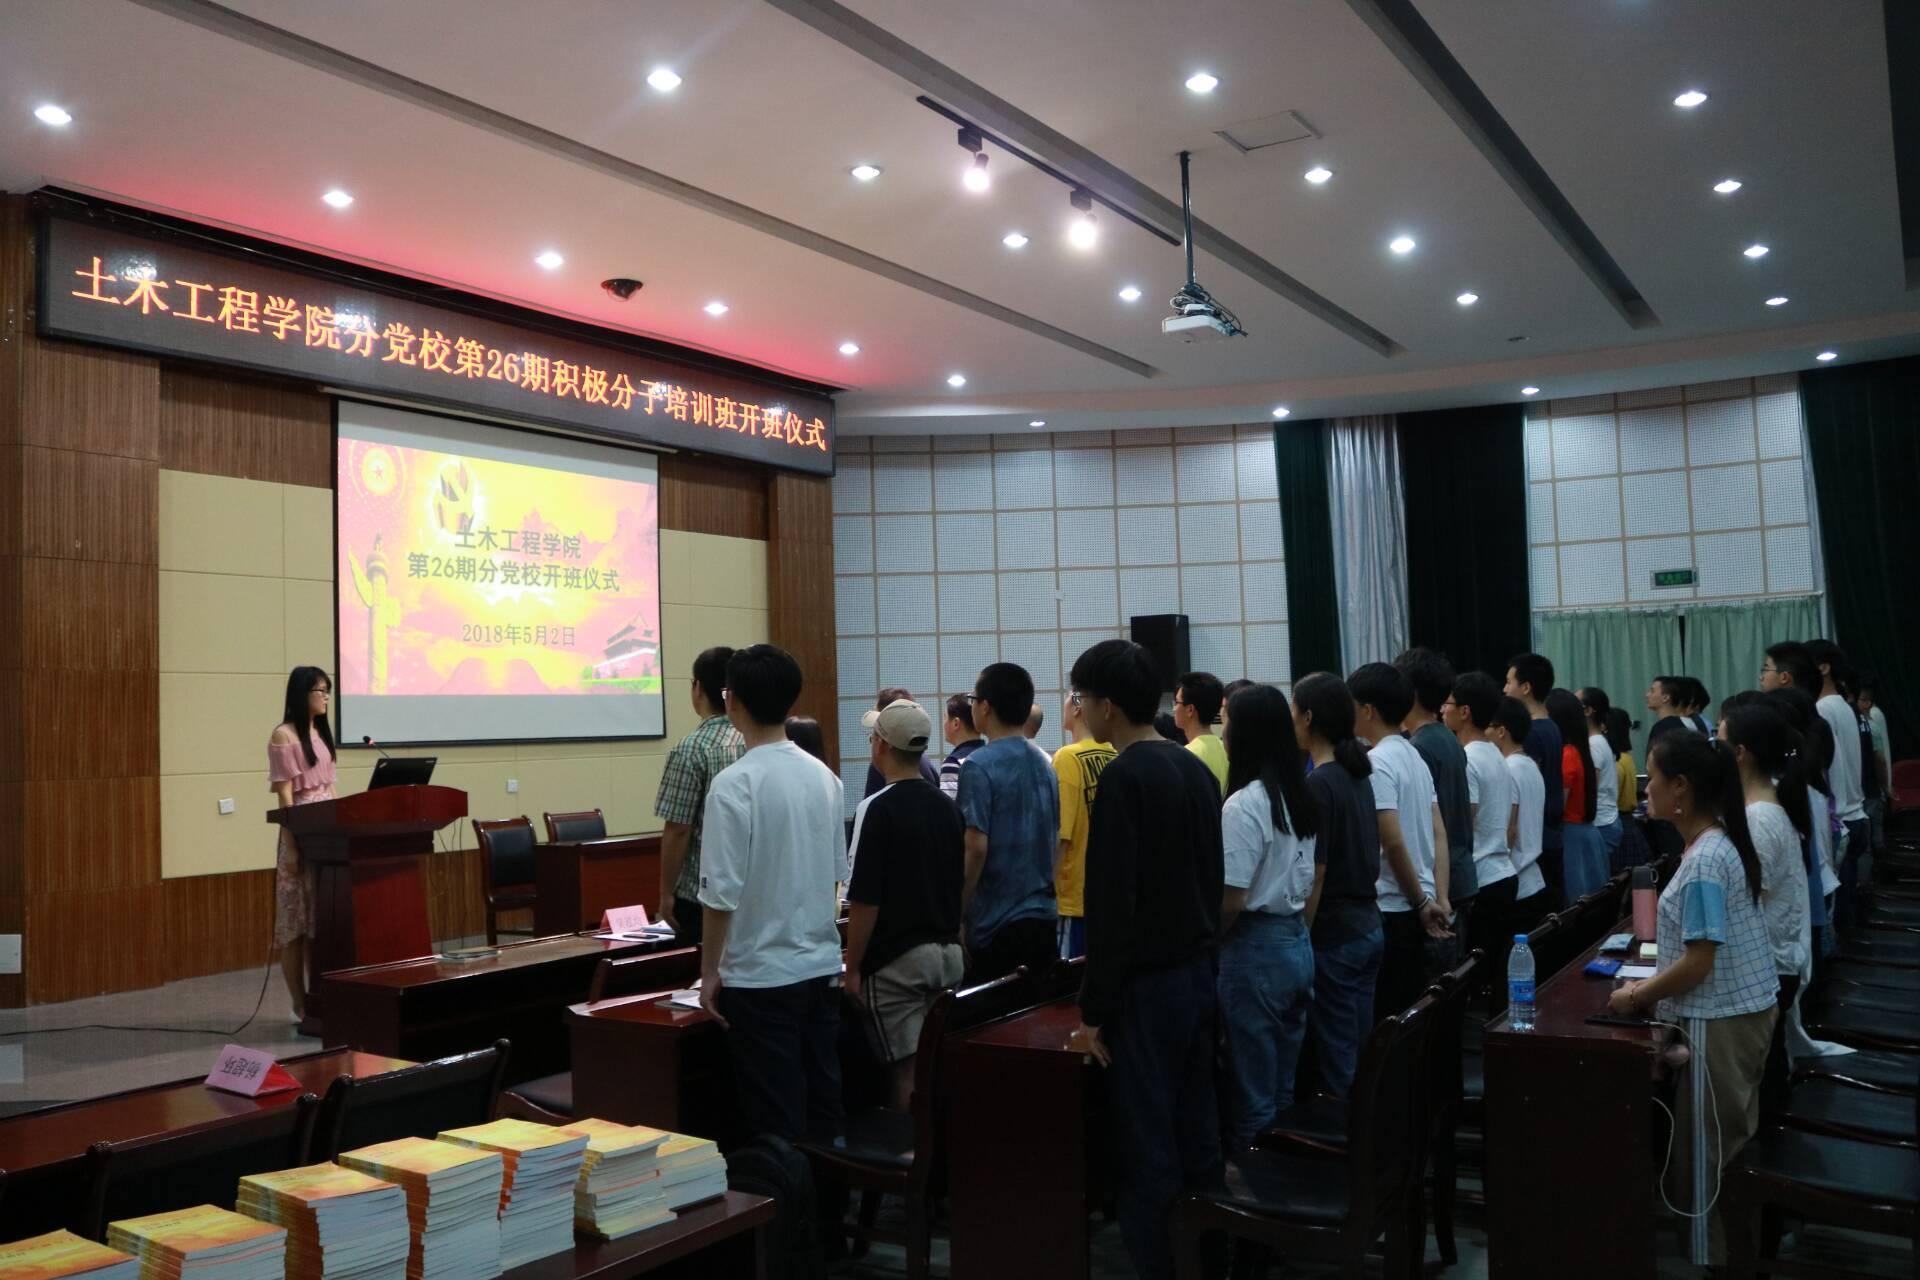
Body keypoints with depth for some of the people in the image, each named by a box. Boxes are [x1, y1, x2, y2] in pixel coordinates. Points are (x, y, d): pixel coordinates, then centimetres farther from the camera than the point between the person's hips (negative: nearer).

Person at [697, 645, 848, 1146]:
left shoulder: (734, 784, -16)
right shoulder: (825, 777, 3)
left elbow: (721, 894, -16)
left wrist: (709, 972, -6)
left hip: (759, 975, -6)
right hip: (822, 965, 6)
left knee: (777, 1122, 5)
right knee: (824, 1104, 14)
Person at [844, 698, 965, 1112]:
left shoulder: (878, 809, -14)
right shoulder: (947, 808, 7)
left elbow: (864, 899, -16)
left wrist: (852, 967, -8)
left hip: (897, 960, -7)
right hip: (949, 953, 7)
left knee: (908, 1070, -1)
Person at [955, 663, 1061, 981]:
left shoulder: (979, 767, -13)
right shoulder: (1045, 764, 8)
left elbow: (975, 848, -18)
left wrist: (955, 917, -9)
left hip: (996, 928, -7)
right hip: (1043, 920, 7)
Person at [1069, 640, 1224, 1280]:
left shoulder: (1123, 777, -17)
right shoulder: (1197, 769, 8)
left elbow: (1111, 905, -19)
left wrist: (1094, 1009, -14)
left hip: (1146, 985, -8)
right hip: (1198, 974, 8)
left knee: (1148, 1150, 0)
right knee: (1197, 1136, 14)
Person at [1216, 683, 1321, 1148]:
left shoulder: (1244, 804, -19)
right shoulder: (1302, 796, 7)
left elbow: (1233, 899, -20)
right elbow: (1318, 875, 16)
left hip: (1256, 950, -9)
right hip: (1299, 944, 9)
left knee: (1253, 1093, 3)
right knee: (1284, 1088, 17)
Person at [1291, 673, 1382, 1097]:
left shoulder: (1319, 784, -18)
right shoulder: (1359, 774, 8)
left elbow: (1315, 874, -18)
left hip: (1333, 936, -9)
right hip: (1368, 927, 9)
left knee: (1336, 1061, 1)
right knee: (1361, 1053, 15)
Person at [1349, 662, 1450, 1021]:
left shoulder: (1376, 763, -16)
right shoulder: (1415, 756, 12)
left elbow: (1393, 843, -20)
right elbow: (1439, 834, 10)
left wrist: (1422, 903, -11)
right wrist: (1439, 899, 6)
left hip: (1392, 910, -9)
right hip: (1417, 907, 9)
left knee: (1385, 1016, 0)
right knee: (1411, 1010, 15)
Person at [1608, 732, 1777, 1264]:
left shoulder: (1703, 861, -23)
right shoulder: (1721, 843, 6)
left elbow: (1700, 963, -22)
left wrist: (1638, 996, -11)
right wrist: (1654, 985, 11)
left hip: (1719, 1019, -10)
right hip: (1740, 1010, 10)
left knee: (1708, 1152, 3)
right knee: (1730, 1149, 19)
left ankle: (1714, 1253, 14)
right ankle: (1735, 1251, 31)